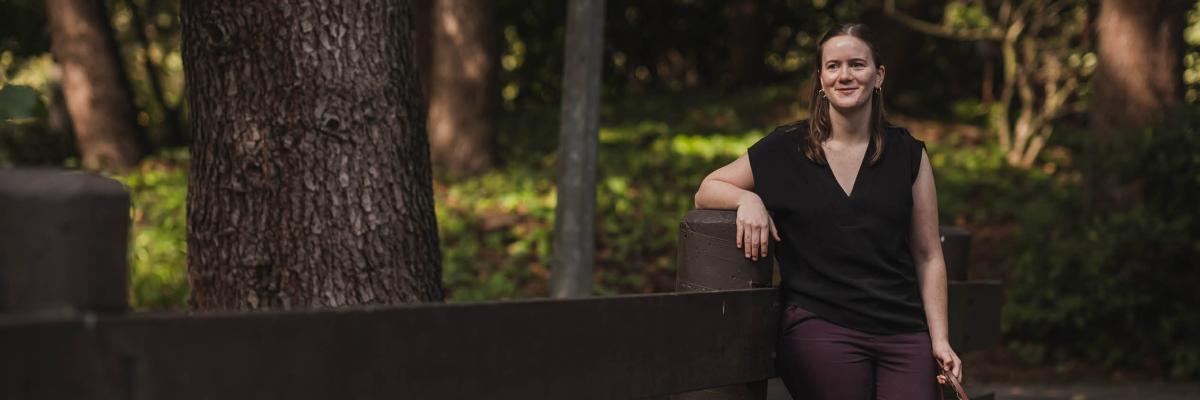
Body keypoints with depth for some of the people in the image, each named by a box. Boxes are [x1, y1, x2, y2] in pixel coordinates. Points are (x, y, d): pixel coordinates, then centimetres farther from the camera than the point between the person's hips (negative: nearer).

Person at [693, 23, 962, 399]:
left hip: (904, 336, 2)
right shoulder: (785, 150, 5)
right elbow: (706, 191, 14)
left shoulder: (907, 154, 10)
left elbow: (928, 256, 10)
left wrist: (940, 339, 3)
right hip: (819, 332, -2)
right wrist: (748, 199, -8)